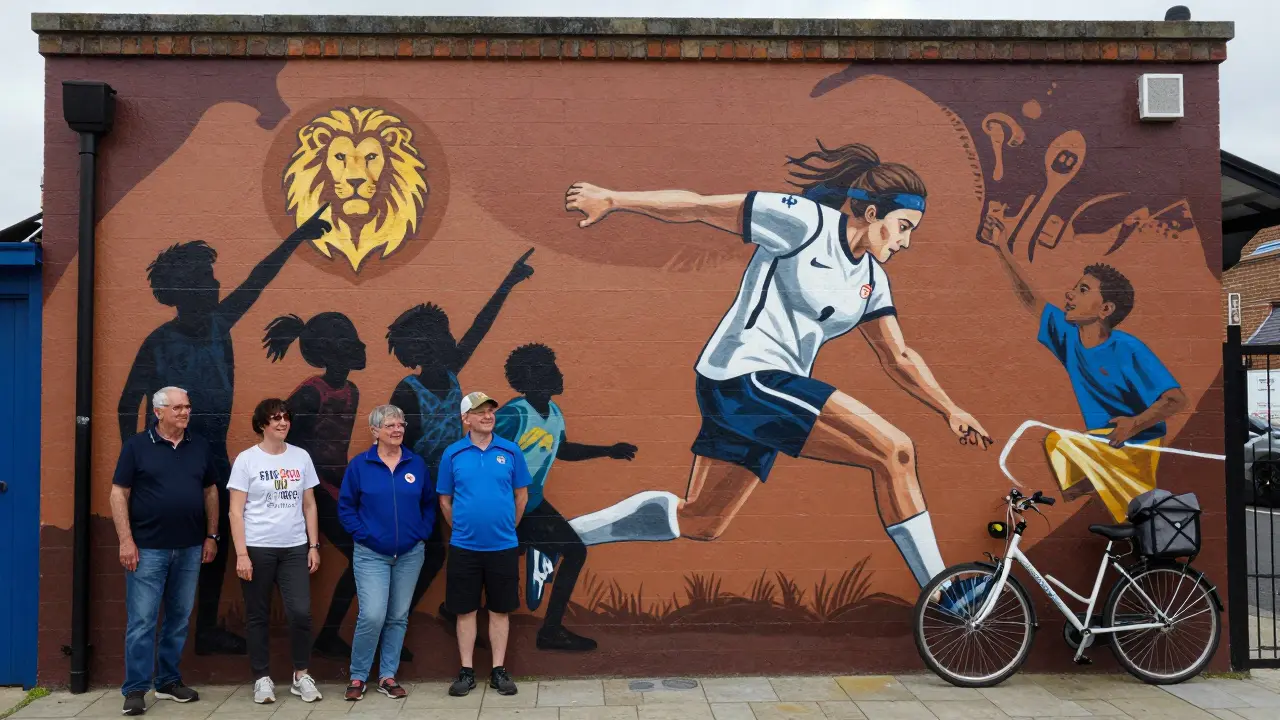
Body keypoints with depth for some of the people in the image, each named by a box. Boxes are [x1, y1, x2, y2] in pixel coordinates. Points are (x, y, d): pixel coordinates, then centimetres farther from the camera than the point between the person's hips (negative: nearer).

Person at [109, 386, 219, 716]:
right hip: (148, 548, -4)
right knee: (141, 621, -1)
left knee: (179, 618, 11)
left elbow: (210, 492, 12)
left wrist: (211, 535, 8)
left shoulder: (200, 446, 7)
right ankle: (135, 690, 7)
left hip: (190, 548, 4)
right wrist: (126, 540, -11)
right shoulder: (137, 446, -3)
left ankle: (168, 682, 23)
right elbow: (119, 494, -5)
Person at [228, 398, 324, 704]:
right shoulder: (246, 459, -2)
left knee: (301, 612, -5)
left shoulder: (301, 457, 6)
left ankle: (301, 675, 11)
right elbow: (236, 511, -4)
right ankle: (262, 678, 19)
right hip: (258, 549, -2)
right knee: (258, 616, 7)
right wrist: (241, 553, -11)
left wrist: (314, 546, 5)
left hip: (295, 548, 2)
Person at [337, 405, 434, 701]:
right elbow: (345, 507, 0)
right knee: (372, 616, -11)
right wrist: (364, 534, -9)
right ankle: (358, 676, 8)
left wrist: (422, 532, -1)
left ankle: (388, 676, 21)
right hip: (371, 554, -3)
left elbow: (429, 504, 10)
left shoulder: (416, 464, 3)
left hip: (410, 554, 3)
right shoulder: (360, 464, -4)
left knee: (398, 617, 9)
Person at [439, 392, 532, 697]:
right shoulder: (452, 454, -1)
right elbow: (445, 500, 6)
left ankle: (499, 671, 18)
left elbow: (522, 495, 6)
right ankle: (467, 671, 19)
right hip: (464, 546, 0)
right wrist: (462, 529, 8)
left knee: (500, 610, 8)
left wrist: (507, 527, 9)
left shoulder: (510, 451, -1)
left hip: (503, 546, 0)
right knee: (465, 610, 8)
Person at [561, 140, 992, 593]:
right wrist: (613, 199, -7)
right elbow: (700, 207, -8)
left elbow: (897, 357, 17)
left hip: (772, 389, 10)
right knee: (894, 450, -15)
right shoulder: (805, 220, -9)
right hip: (745, 377, -10)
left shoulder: (871, 279, 15)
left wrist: (950, 410, 9)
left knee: (698, 522, 14)